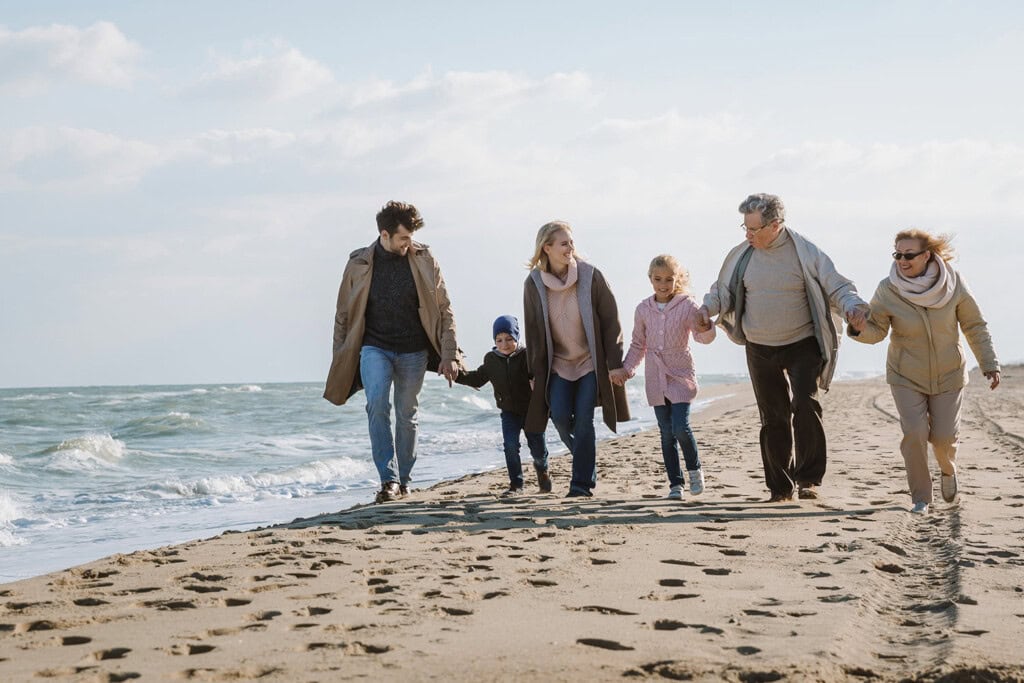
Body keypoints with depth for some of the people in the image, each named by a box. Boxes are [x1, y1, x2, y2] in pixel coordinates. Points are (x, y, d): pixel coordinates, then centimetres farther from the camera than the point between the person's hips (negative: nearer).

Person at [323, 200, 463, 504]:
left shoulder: (423, 259, -2)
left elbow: (444, 309, 2)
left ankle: (403, 479, 23)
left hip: (413, 351, 1)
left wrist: (448, 354, -4)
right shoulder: (359, 264, -3)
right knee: (377, 404, -23)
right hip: (375, 348, -1)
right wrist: (340, 363, 5)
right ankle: (388, 479, -21)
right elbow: (344, 314, 6)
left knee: (407, 415, 8)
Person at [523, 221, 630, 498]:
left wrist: (614, 364, -8)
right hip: (557, 363, 2)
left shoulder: (590, 276, -11)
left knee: (583, 420, -10)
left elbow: (610, 321, -6)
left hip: (590, 361, -2)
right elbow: (532, 330, 4)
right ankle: (587, 465, 16)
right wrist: (535, 372, 4)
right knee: (560, 416, -11)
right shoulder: (534, 283, -5)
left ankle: (583, 482, 0)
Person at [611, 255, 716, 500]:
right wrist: (626, 369, 1)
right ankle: (675, 483, 12)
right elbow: (638, 345, 12)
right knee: (667, 433, 5)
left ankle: (694, 468, 11)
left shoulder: (687, 305, -6)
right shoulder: (643, 309, 4)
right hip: (656, 378, 3)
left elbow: (702, 337, -14)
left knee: (681, 427, -15)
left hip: (681, 374, -3)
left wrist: (706, 327, -36)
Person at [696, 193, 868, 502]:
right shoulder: (741, 255, 1)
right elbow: (722, 290, 13)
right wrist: (707, 309, -8)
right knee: (773, 417, 8)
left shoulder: (806, 252, -9)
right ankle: (780, 487, 18)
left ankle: (809, 479, -8)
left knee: (805, 405, -19)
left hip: (802, 345, -3)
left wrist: (851, 305, -27)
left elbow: (836, 287, -6)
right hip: (760, 350, 4)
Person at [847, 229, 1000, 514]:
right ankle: (920, 498, 7)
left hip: (948, 376, 1)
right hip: (906, 377, -1)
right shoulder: (887, 291, -18)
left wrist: (990, 365, -6)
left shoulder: (953, 283, -15)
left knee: (944, 437, 0)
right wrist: (860, 328, -36)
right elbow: (877, 331, -13)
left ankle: (948, 470, 38)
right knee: (914, 433, -13)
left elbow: (975, 326, -5)